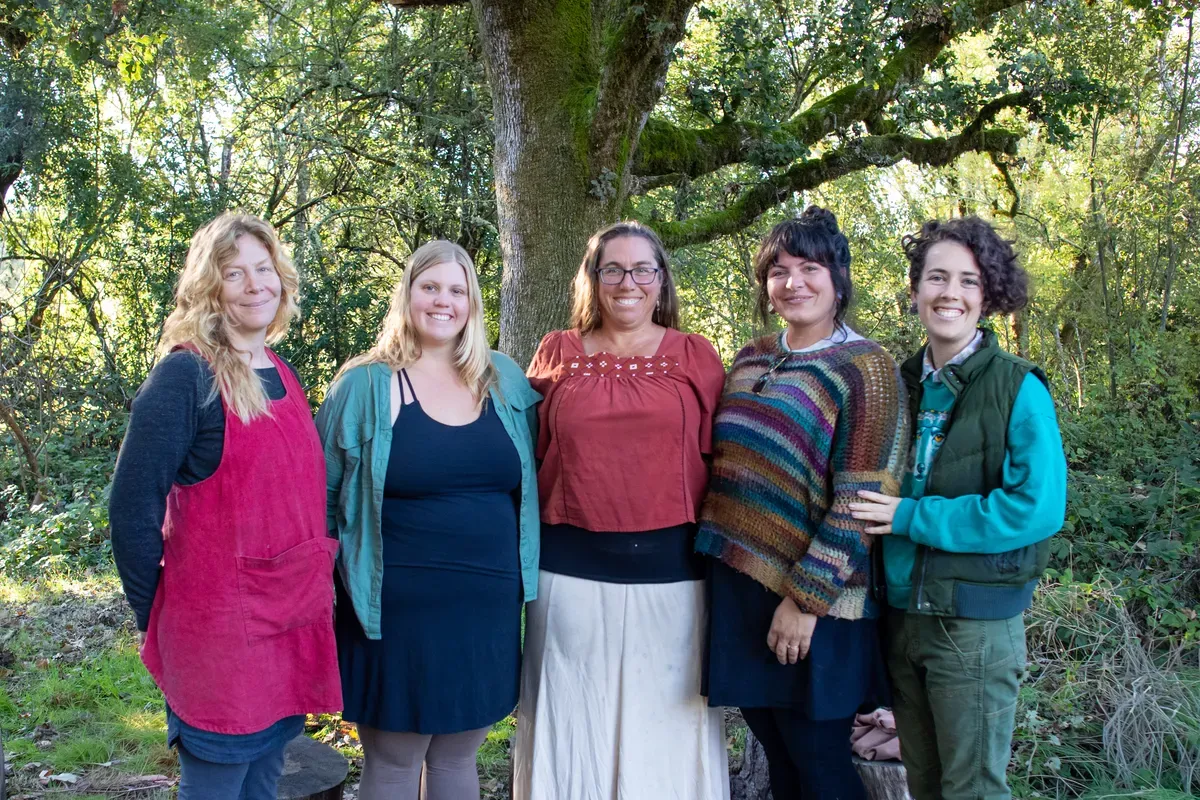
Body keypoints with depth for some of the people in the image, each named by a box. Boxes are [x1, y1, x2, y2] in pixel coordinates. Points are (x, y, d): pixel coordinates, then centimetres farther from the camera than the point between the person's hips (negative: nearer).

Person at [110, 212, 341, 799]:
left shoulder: (282, 375, 9)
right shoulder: (187, 375, -13)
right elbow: (132, 505, -14)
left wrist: (310, 593, 15)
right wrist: (158, 617, -7)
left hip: (293, 624, 7)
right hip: (219, 635, -6)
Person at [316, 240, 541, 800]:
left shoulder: (505, 381, 6)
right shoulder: (365, 386, -5)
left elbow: (528, 481, 17)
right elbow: (322, 496, 1)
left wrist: (522, 573, 11)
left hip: (488, 607, 4)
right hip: (398, 611, -3)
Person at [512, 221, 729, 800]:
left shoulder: (696, 356, 4)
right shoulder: (555, 353, 7)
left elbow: (717, 460, 5)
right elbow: (532, 458, 11)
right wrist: (530, 550, 7)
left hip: (670, 565, 0)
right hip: (572, 567, 1)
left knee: (666, 723, 8)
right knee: (573, 718, 11)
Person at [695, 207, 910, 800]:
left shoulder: (865, 368, -10)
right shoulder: (752, 360, 10)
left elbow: (859, 501, -15)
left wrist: (805, 598, -18)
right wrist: (716, 558, 13)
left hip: (811, 599, -6)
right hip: (738, 582, 6)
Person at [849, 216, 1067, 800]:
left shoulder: (1019, 390, -11)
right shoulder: (900, 385, 5)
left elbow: (1037, 508, -20)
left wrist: (911, 517, -19)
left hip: (977, 624, -5)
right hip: (901, 614, 5)